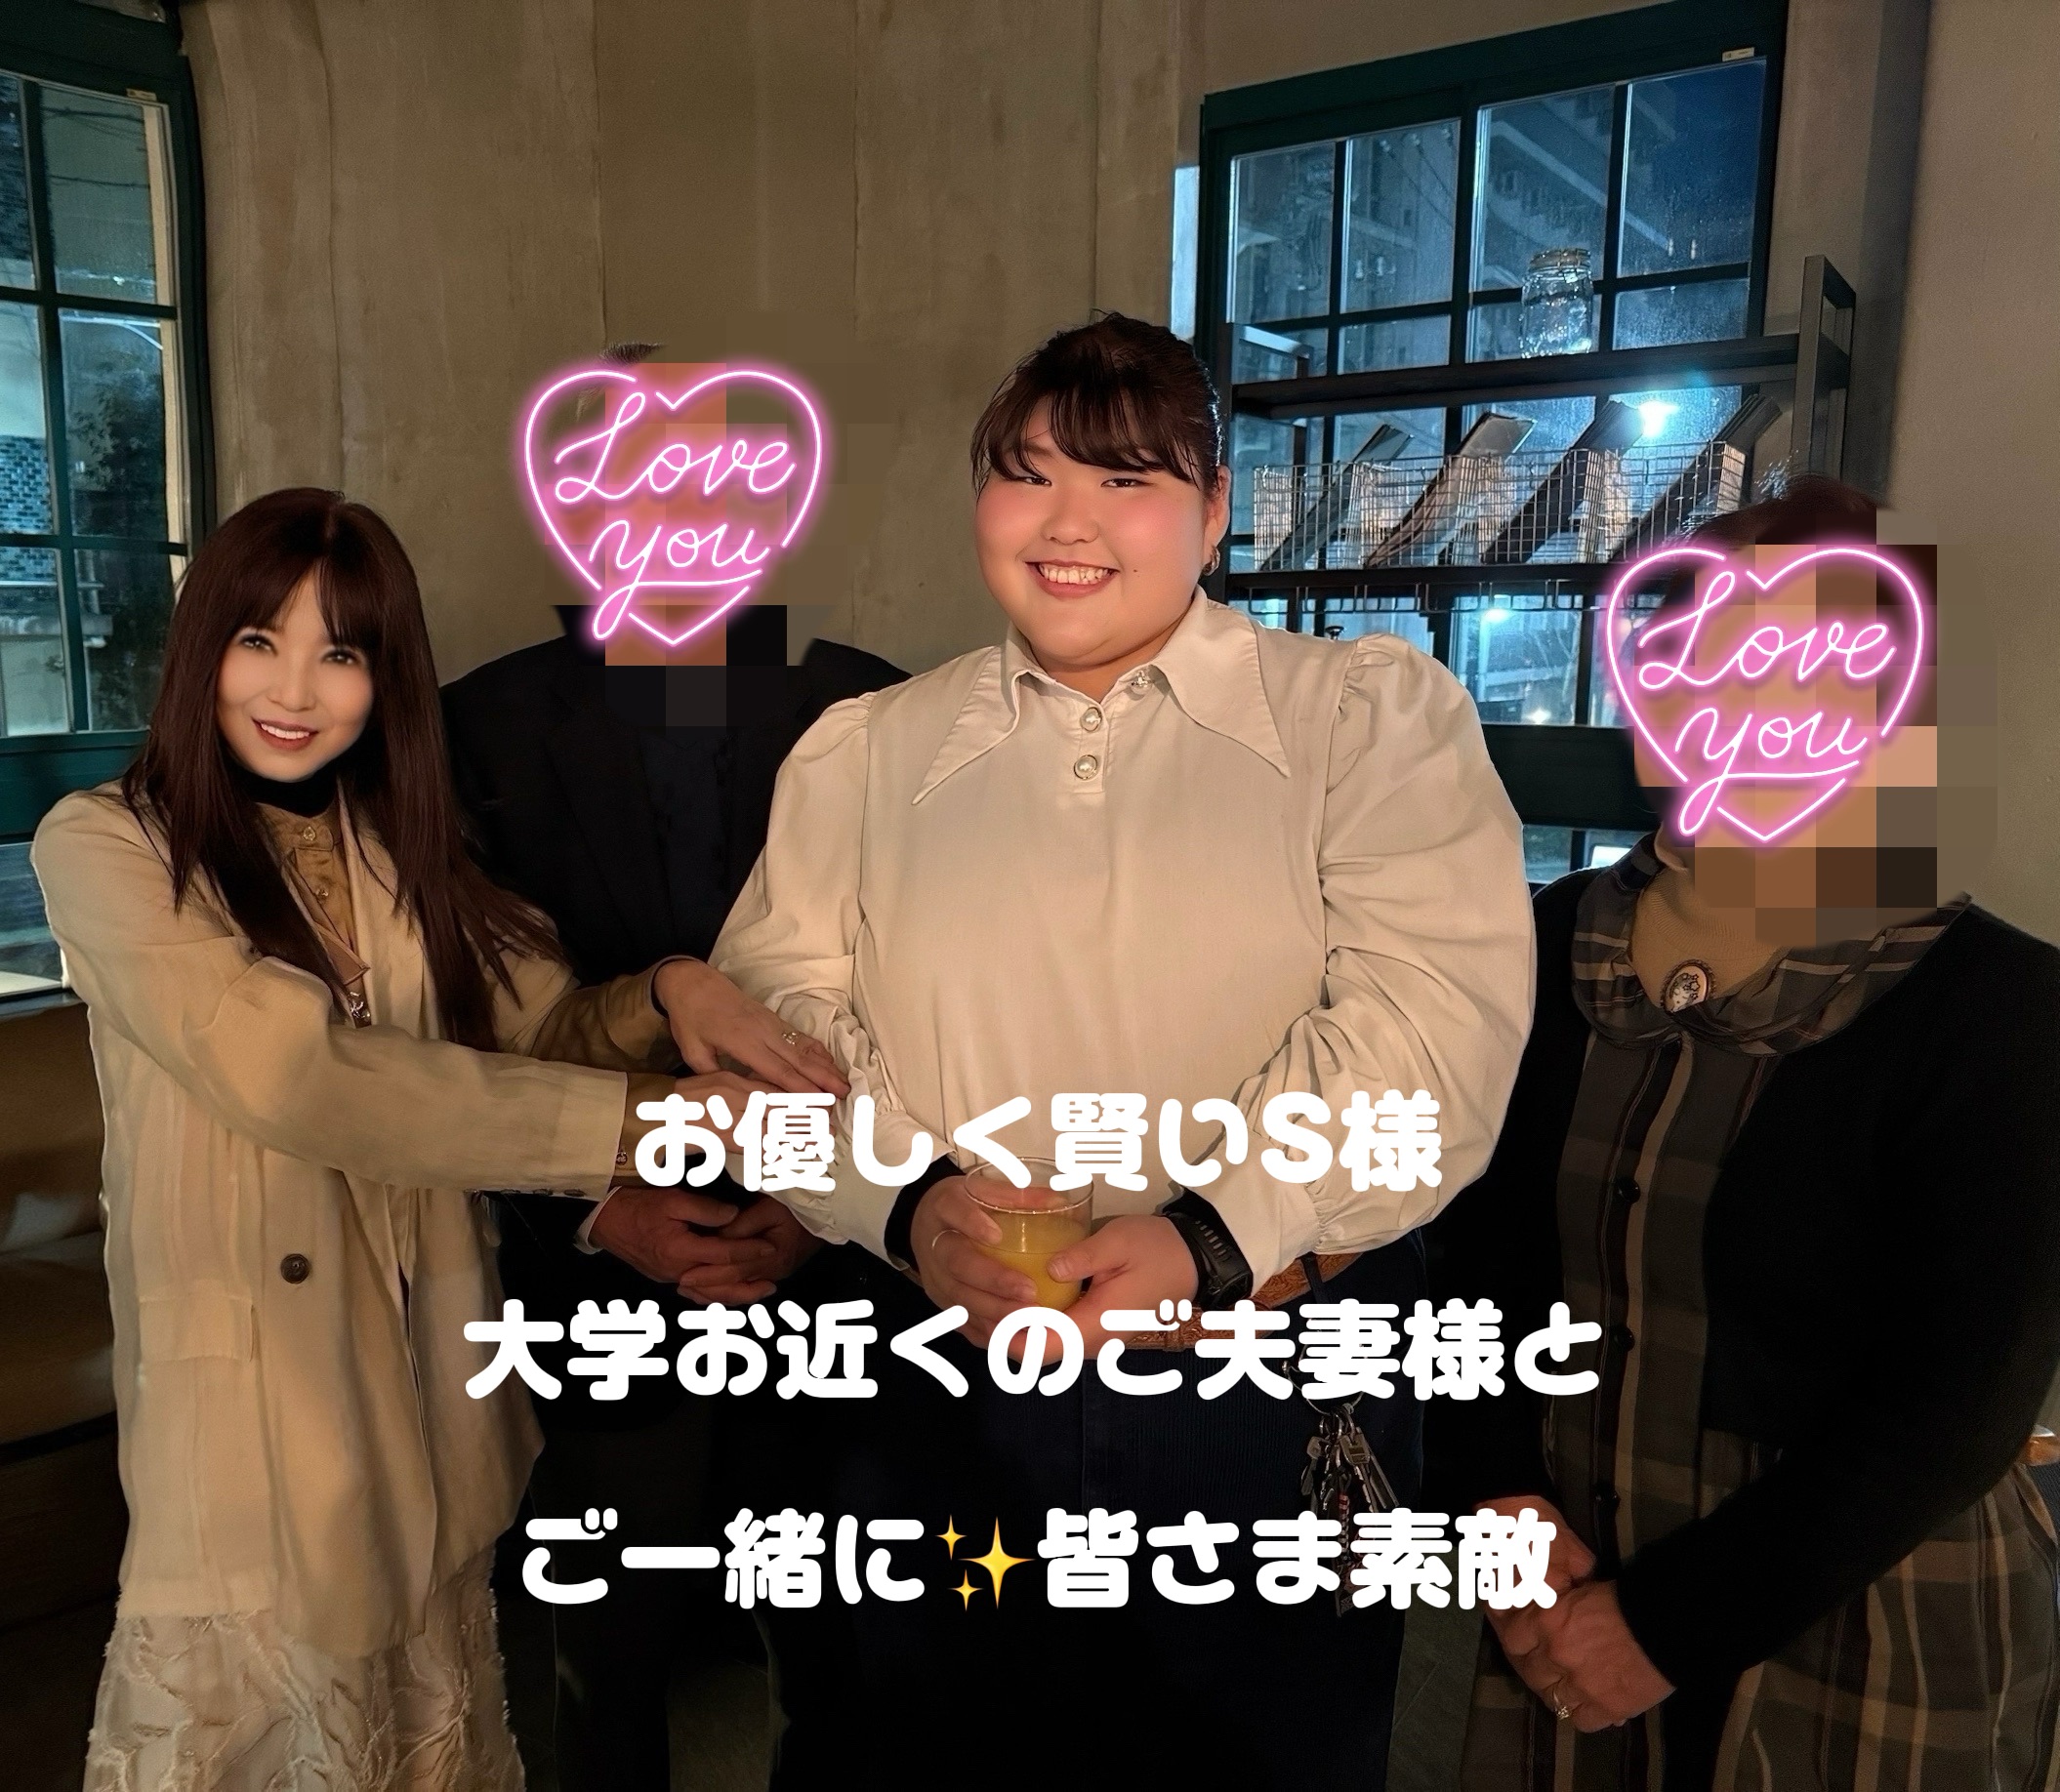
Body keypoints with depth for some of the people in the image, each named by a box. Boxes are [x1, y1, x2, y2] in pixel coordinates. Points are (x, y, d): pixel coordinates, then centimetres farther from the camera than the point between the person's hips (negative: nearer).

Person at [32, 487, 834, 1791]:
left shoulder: (405, 854, 7)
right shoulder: (106, 847, -10)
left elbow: (545, 1029, 0)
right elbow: (295, 1080, -23)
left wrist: (667, 994, -23)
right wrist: (644, 1122, -28)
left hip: (427, 1382, 4)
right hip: (247, 1397, -4)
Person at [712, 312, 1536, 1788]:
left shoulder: (1375, 714, -1)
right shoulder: (861, 757, 8)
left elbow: (1434, 1014, -13)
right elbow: (781, 1010, 2)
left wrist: (1213, 1234, -23)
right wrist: (910, 1200, -16)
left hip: (1278, 1402, -1)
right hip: (950, 1390, 2)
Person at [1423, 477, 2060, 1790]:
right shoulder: (1553, 948, -3)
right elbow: (1477, 1252, 3)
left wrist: (1671, 1622, -14)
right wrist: (1497, 1499, -9)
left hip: (1861, 1646, -3)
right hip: (1567, 1598, 4)